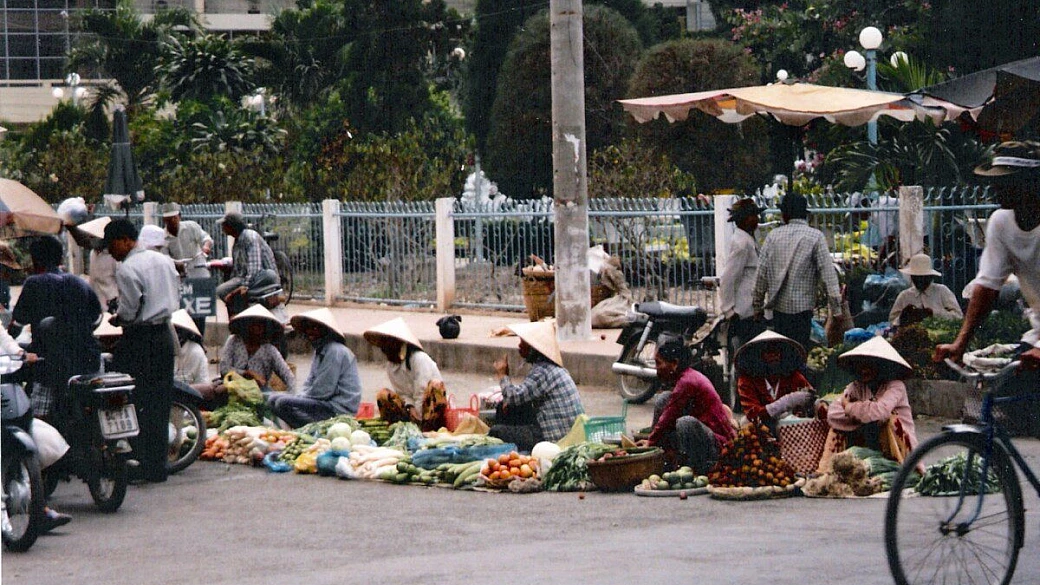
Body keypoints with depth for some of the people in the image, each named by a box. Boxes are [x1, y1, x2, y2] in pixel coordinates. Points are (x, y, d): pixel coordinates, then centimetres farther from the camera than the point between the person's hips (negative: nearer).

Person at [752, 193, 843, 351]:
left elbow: (761, 273, 6)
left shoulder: (773, 236, 4)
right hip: (802, 306, -3)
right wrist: (836, 308, -6)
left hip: (779, 306, 3)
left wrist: (758, 305, 15)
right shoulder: (815, 236, -4)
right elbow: (828, 273, -8)